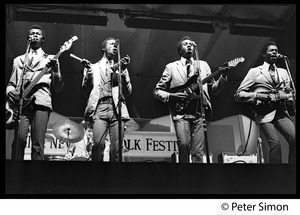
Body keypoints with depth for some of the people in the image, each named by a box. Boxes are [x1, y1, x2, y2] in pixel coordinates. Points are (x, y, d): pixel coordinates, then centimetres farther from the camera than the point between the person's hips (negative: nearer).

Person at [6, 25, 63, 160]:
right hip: (22, 102, 1)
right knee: (19, 140, -15)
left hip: (41, 102, -1)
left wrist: (56, 71, -3)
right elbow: (11, 84, 25)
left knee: (38, 144, -13)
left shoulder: (50, 59, 22)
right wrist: (10, 92, 1)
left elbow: (58, 88, 16)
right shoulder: (19, 60, 27)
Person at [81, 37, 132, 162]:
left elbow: (128, 92, 13)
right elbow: (86, 90, 11)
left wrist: (123, 71, 1)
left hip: (117, 109, 2)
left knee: (116, 148, -11)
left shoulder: (120, 68, 24)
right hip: (100, 107, -2)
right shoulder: (93, 67, 21)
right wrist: (88, 71, -3)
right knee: (98, 144, -21)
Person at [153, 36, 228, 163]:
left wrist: (223, 77, 0)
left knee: (198, 152, -8)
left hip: (200, 112, 2)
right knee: (184, 145, -21)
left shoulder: (203, 65, 21)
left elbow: (214, 89, 18)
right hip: (181, 113, -1)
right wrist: (171, 96, -6)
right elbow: (157, 91, 12)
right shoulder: (171, 67, 14)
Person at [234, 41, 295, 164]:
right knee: (275, 144, -22)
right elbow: (238, 95, 4)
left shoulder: (283, 72, 22)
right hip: (264, 113, -4)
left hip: (281, 111, 4)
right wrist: (257, 95, -11)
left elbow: (290, 94, 24)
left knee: (294, 140, -17)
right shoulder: (254, 72, 9)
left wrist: (287, 96, 0)